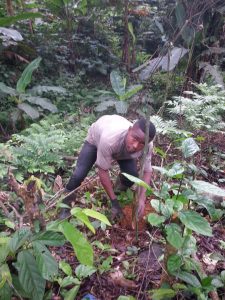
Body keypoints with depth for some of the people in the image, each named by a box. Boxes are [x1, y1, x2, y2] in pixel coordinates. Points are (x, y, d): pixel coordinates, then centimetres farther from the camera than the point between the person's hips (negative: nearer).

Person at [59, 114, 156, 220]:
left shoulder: (147, 146, -35)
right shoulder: (109, 139, -48)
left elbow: (147, 171, -19)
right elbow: (103, 171, -36)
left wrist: (142, 198, -31)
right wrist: (114, 201, -29)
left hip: (123, 146, 3)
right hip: (96, 138, -3)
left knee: (132, 175, -16)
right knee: (79, 174, -15)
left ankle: (118, 193, 19)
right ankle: (66, 205, 12)